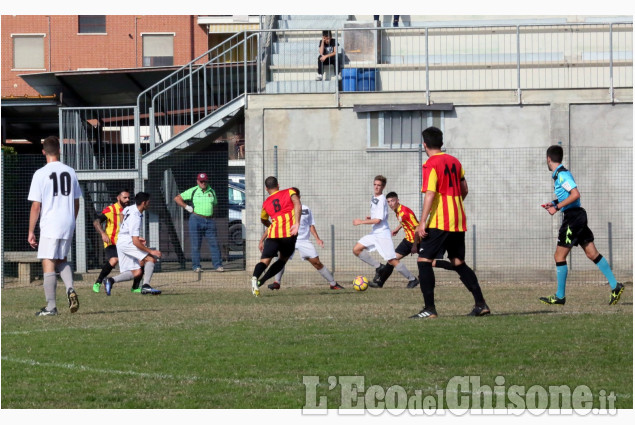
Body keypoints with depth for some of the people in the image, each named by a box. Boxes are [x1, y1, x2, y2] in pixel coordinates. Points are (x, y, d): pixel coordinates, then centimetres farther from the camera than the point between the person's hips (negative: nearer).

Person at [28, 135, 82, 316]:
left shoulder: (40, 174, -7)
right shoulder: (70, 172, 6)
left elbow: (36, 206, -7)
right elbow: (76, 203, 12)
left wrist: (31, 232, -1)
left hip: (49, 226, -5)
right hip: (68, 224, 5)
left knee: (48, 264, -1)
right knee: (62, 260, 21)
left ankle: (51, 306, -3)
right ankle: (70, 289, -3)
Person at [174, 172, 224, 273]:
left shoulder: (211, 191, 13)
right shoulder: (193, 191, 3)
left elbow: (215, 203, 29)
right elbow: (177, 198, 6)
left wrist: (211, 213, 12)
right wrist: (187, 207, -1)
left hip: (209, 221, 3)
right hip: (196, 219, -3)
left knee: (214, 244, -2)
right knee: (196, 245, -2)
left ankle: (217, 265, 2)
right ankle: (196, 266, 2)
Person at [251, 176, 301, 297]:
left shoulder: (266, 203, 20)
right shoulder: (289, 192, 12)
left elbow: (263, 220, 37)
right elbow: (298, 204, -7)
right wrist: (297, 223, -14)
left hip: (273, 233, 1)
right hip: (289, 233, -1)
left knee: (265, 260, -4)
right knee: (283, 259, 18)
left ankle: (255, 277, -36)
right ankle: (261, 281, -1)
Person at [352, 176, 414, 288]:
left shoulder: (381, 200, -16)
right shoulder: (374, 198, 12)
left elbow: (378, 220, -21)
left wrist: (361, 222, -14)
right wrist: (370, 218, 8)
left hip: (383, 233, -9)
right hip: (374, 233, 9)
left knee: (392, 261, -9)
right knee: (356, 249, 1)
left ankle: (412, 279, 4)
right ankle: (378, 268, 6)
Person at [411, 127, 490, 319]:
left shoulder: (430, 164, -9)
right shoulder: (454, 161, 13)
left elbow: (430, 194, -18)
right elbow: (464, 190, 19)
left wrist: (423, 222, -21)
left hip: (439, 222, -7)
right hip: (458, 222, 7)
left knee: (424, 260, -5)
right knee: (459, 263, 15)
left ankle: (430, 309, -13)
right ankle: (481, 304, 9)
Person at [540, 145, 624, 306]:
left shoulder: (562, 175, -15)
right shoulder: (560, 174, 15)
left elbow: (575, 194, -25)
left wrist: (557, 207, -21)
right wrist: (554, 203, 17)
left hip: (572, 218, -10)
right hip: (577, 216, 10)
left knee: (559, 256, -4)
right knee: (592, 253, 7)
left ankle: (560, 297, 1)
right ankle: (615, 286, 4)